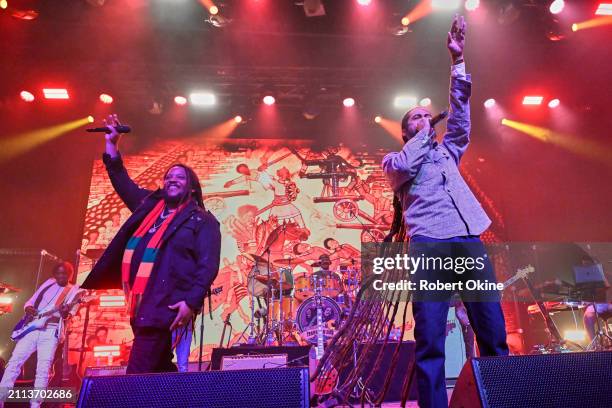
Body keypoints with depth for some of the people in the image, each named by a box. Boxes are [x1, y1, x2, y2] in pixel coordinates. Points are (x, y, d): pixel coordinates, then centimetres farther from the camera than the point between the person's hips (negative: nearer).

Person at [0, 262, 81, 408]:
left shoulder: (75, 290, 4)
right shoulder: (48, 283, 14)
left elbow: (70, 313, -7)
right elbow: (31, 301, 16)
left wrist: (65, 313, -30)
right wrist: (29, 308, -7)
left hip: (51, 331, -4)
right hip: (32, 328, 4)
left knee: (43, 369, -8)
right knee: (14, 361, 0)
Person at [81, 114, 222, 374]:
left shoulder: (202, 221, -2)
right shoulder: (149, 205, 17)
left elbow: (208, 265, -10)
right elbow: (122, 181, 28)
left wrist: (191, 302, -19)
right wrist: (112, 144, 24)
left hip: (166, 305, -7)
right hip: (139, 303, 7)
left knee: (138, 374, -11)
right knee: (159, 369, 14)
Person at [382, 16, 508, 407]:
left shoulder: (447, 151, 31)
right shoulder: (394, 160, 19)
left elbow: (460, 111, 24)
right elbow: (404, 168, -5)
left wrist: (458, 60, 19)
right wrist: (424, 133, 10)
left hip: (469, 241, 4)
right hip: (429, 243, -4)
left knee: (494, 333, 2)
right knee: (430, 339, -8)